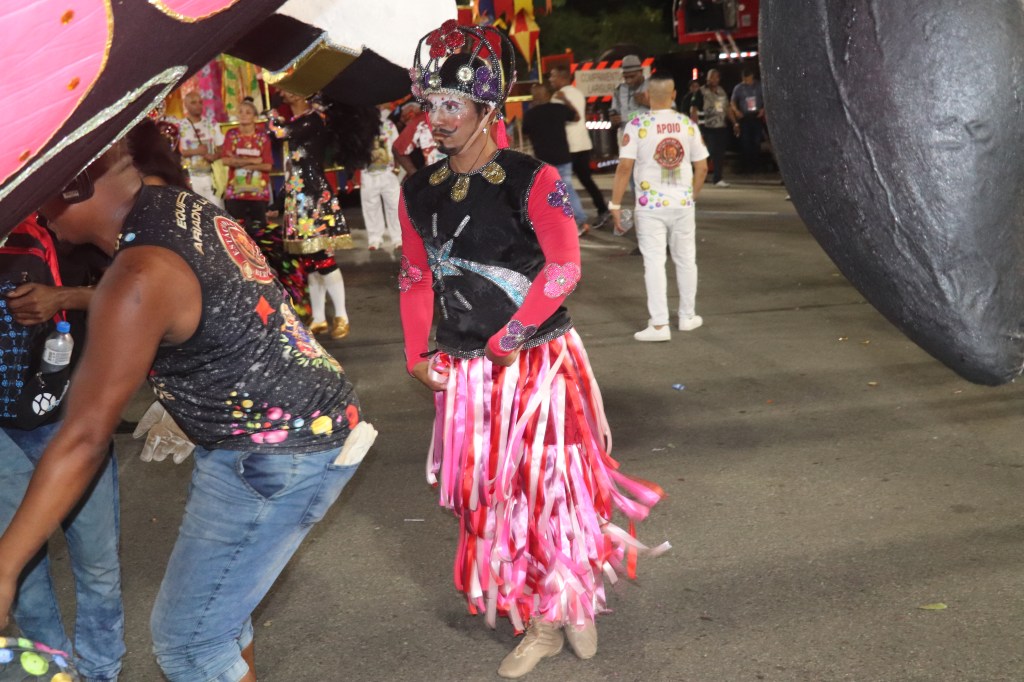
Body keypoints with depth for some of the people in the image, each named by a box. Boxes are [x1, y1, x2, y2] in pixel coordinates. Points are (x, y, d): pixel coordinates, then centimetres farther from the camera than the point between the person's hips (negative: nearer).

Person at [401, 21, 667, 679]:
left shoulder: (532, 180, -12)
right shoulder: (419, 192, 4)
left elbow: (564, 269, -16)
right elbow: (416, 278, 12)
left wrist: (506, 338, -16)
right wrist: (417, 355, 8)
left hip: (540, 361, -5)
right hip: (465, 371, 5)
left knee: (552, 486, 1)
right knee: (490, 495, 8)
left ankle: (576, 601, 29)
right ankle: (539, 625, 24)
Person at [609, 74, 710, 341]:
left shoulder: (637, 125, -9)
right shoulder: (688, 124, 1)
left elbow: (625, 167, -14)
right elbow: (702, 168, 3)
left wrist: (615, 204, -8)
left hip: (650, 205, -3)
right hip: (682, 202, 3)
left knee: (654, 262, 0)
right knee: (685, 259, 15)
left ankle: (659, 324, -2)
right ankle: (687, 316, 27)